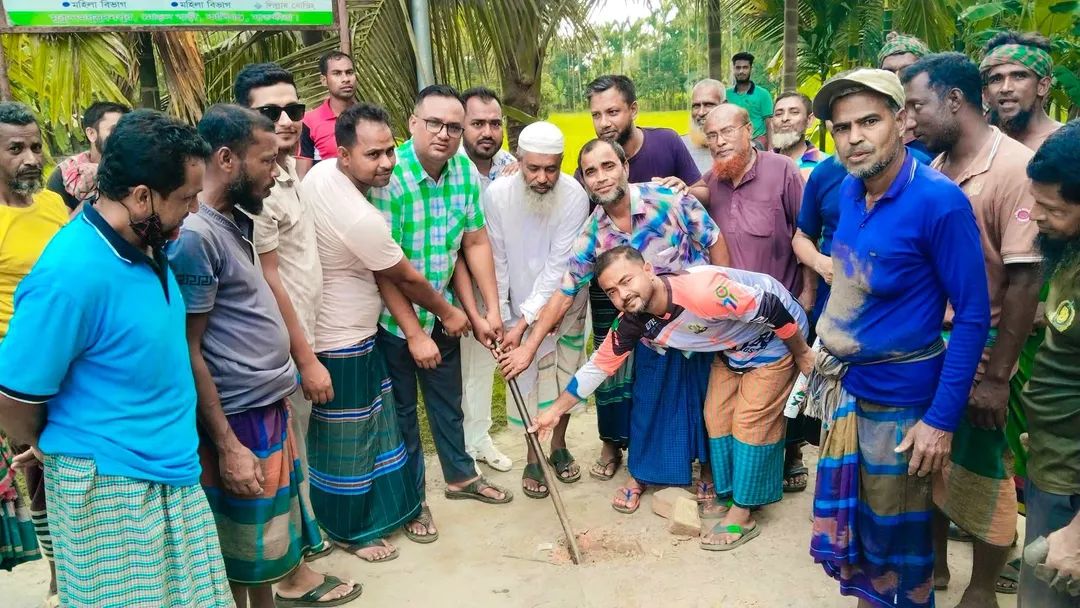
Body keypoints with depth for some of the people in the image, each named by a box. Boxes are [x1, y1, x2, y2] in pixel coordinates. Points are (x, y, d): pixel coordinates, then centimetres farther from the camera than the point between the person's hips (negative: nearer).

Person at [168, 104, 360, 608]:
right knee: (240, 550, 9)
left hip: (269, 405, 9)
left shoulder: (234, 221, 8)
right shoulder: (193, 235, -21)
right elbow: (187, 352, -19)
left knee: (275, 519, 23)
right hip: (239, 419, -9)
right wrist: (226, 446, -18)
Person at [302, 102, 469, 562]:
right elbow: (406, 278, -15)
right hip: (342, 344, -9)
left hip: (350, 331, 9)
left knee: (375, 426, 22)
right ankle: (349, 531, 29)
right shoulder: (361, 219, -30)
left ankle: (380, 509, 40)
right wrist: (447, 312, 2)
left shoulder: (321, 171, -3)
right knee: (348, 440, 9)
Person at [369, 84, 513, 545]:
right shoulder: (389, 176, -25)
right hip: (394, 319, -5)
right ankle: (412, 500, 29)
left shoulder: (465, 171, -7)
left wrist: (490, 310, -2)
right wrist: (415, 334, -21)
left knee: (448, 400, 22)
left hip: (444, 314, 6)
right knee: (402, 410, 11)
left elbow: (475, 242, 0)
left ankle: (461, 476, 43)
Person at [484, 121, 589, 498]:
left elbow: (558, 267, -25)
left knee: (565, 378, 13)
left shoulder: (575, 196, -25)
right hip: (520, 305, 0)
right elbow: (497, 261, -11)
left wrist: (524, 321, -27)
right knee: (528, 380, 7)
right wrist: (500, 317, -9)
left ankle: (559, 446, 36)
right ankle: (533, 459, 27)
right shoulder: (496, 194, -21)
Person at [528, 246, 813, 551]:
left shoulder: (701, 290, -41)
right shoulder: (634, 323, -18)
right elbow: (599, 365, -5)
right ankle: (731, 498, 23)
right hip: (732, 348, 7)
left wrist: (802, 354, -16)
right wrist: (555, 410, -3)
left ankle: (742, 516, 5)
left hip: (776, 336, -6)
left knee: (751, 421, -6)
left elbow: (773, 310, -31)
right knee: (717, 418, 6)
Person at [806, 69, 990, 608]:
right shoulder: (849, 189, 1)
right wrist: (827, 348, 11)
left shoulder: (939, 201, -20)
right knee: (849, 518, 19)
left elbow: (973, 316, -17)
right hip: (842, 383, 6)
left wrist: (942, 418, -18)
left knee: (896, 532, 11)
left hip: (897, 397, -6)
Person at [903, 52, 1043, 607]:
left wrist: (997, 376, -18)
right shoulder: (932, 169, 3)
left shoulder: (1015, 168, -16)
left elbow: (1025, 280, -18)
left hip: (977, 359, -6)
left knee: (980, 474, 8)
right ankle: (933, 563, 37)